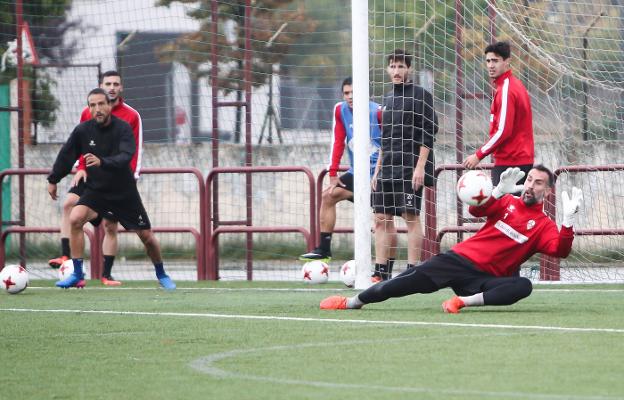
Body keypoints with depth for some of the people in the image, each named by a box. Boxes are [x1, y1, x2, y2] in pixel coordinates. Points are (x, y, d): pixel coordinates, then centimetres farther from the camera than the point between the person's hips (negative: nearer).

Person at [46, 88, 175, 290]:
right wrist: (53, 180, 12)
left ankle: (161, 275, 31)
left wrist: (102, 162, -51)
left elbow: (126, 157, -34)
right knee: (75, 219, -24)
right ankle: (77, 274, -15)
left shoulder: (123, 128, -19)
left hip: (125, 193, -1)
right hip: (95, 190, 1)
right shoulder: (82, 130, -11)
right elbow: (66, 155, 4)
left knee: (147, 236, 4)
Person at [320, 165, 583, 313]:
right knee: (413, 280, -16)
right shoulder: (508, 202, 12)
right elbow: (476, 210, -5)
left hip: (486, 278, -2)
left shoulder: (544, 226, 5)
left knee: (523, 286, -33)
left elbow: (560, 250, -14)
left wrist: (568, 221, -31)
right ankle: (354, 302, -4)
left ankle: (465, 300, -38)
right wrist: (499, 191, -23)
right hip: (461, 259, 2)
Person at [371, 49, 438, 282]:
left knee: (411, 217, -8)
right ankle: (381, 272, 8)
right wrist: (378, 169, 19)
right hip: (388, 168, 7)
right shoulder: (388, 98, 18)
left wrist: (420, 166, -16)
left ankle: (412, 271, -6)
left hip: (410, 168, -7)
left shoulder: (420, 96, -4)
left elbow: (428, 133, -9)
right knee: (381, 218, 4)